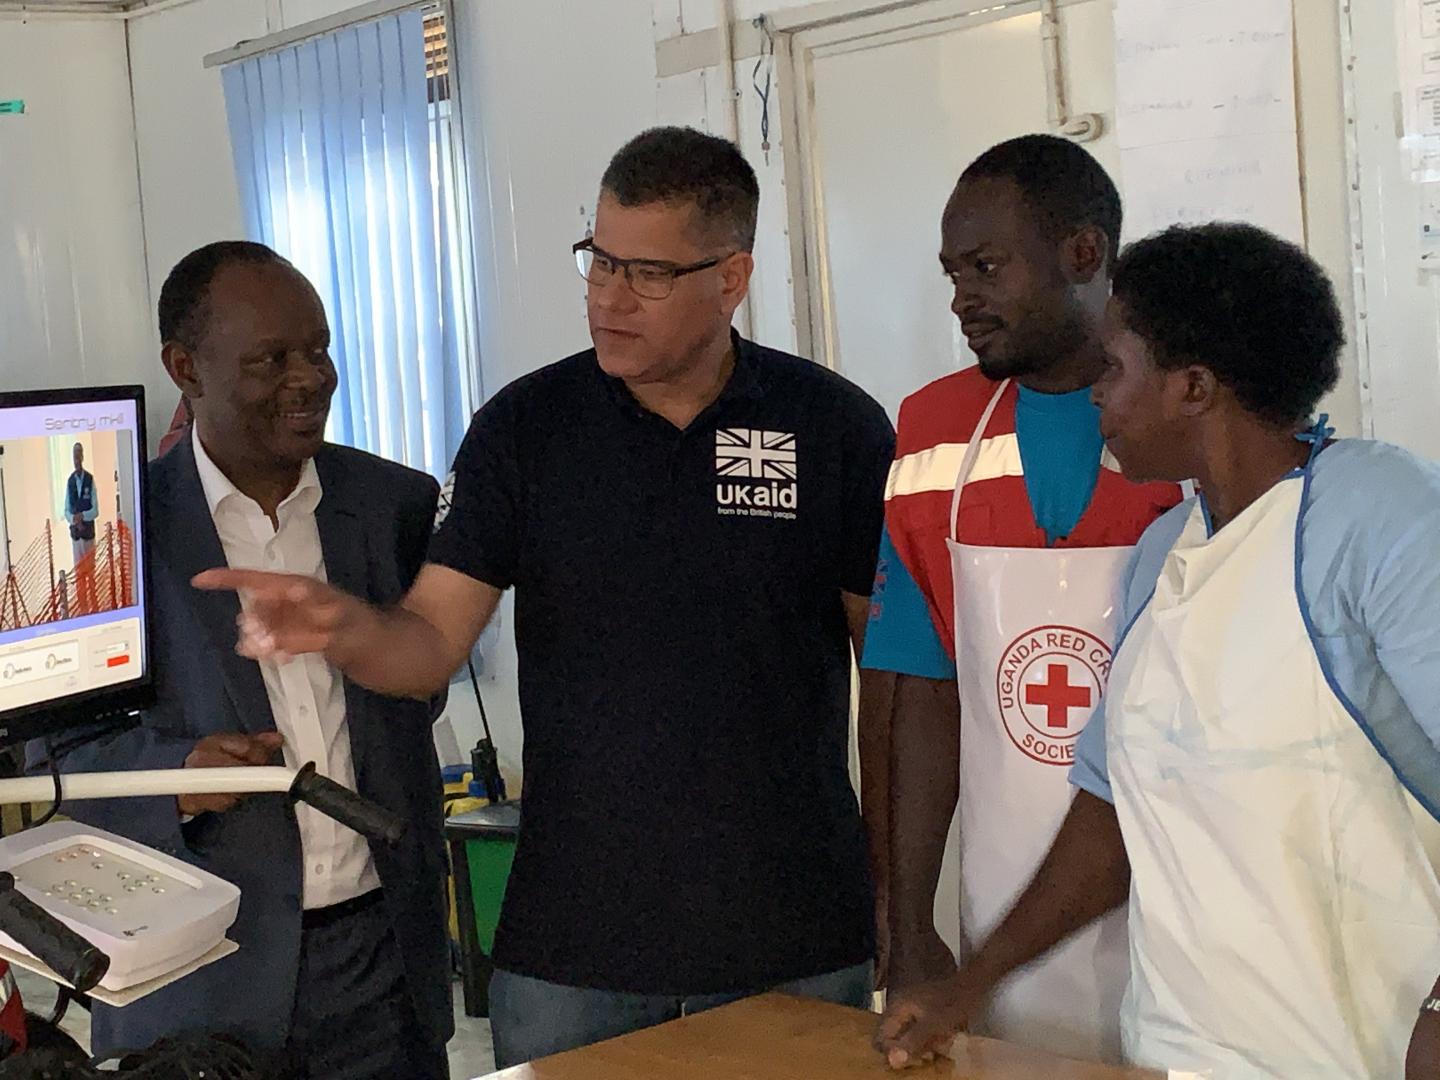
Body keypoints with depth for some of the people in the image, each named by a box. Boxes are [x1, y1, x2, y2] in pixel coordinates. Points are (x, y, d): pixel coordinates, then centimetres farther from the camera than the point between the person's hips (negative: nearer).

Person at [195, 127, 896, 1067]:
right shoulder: (525, 427, 0)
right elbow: (431, 642, -4)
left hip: (796, 937, 0)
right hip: (573, 936, 1)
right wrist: (345, 628, -26)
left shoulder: (837, 427, -3)